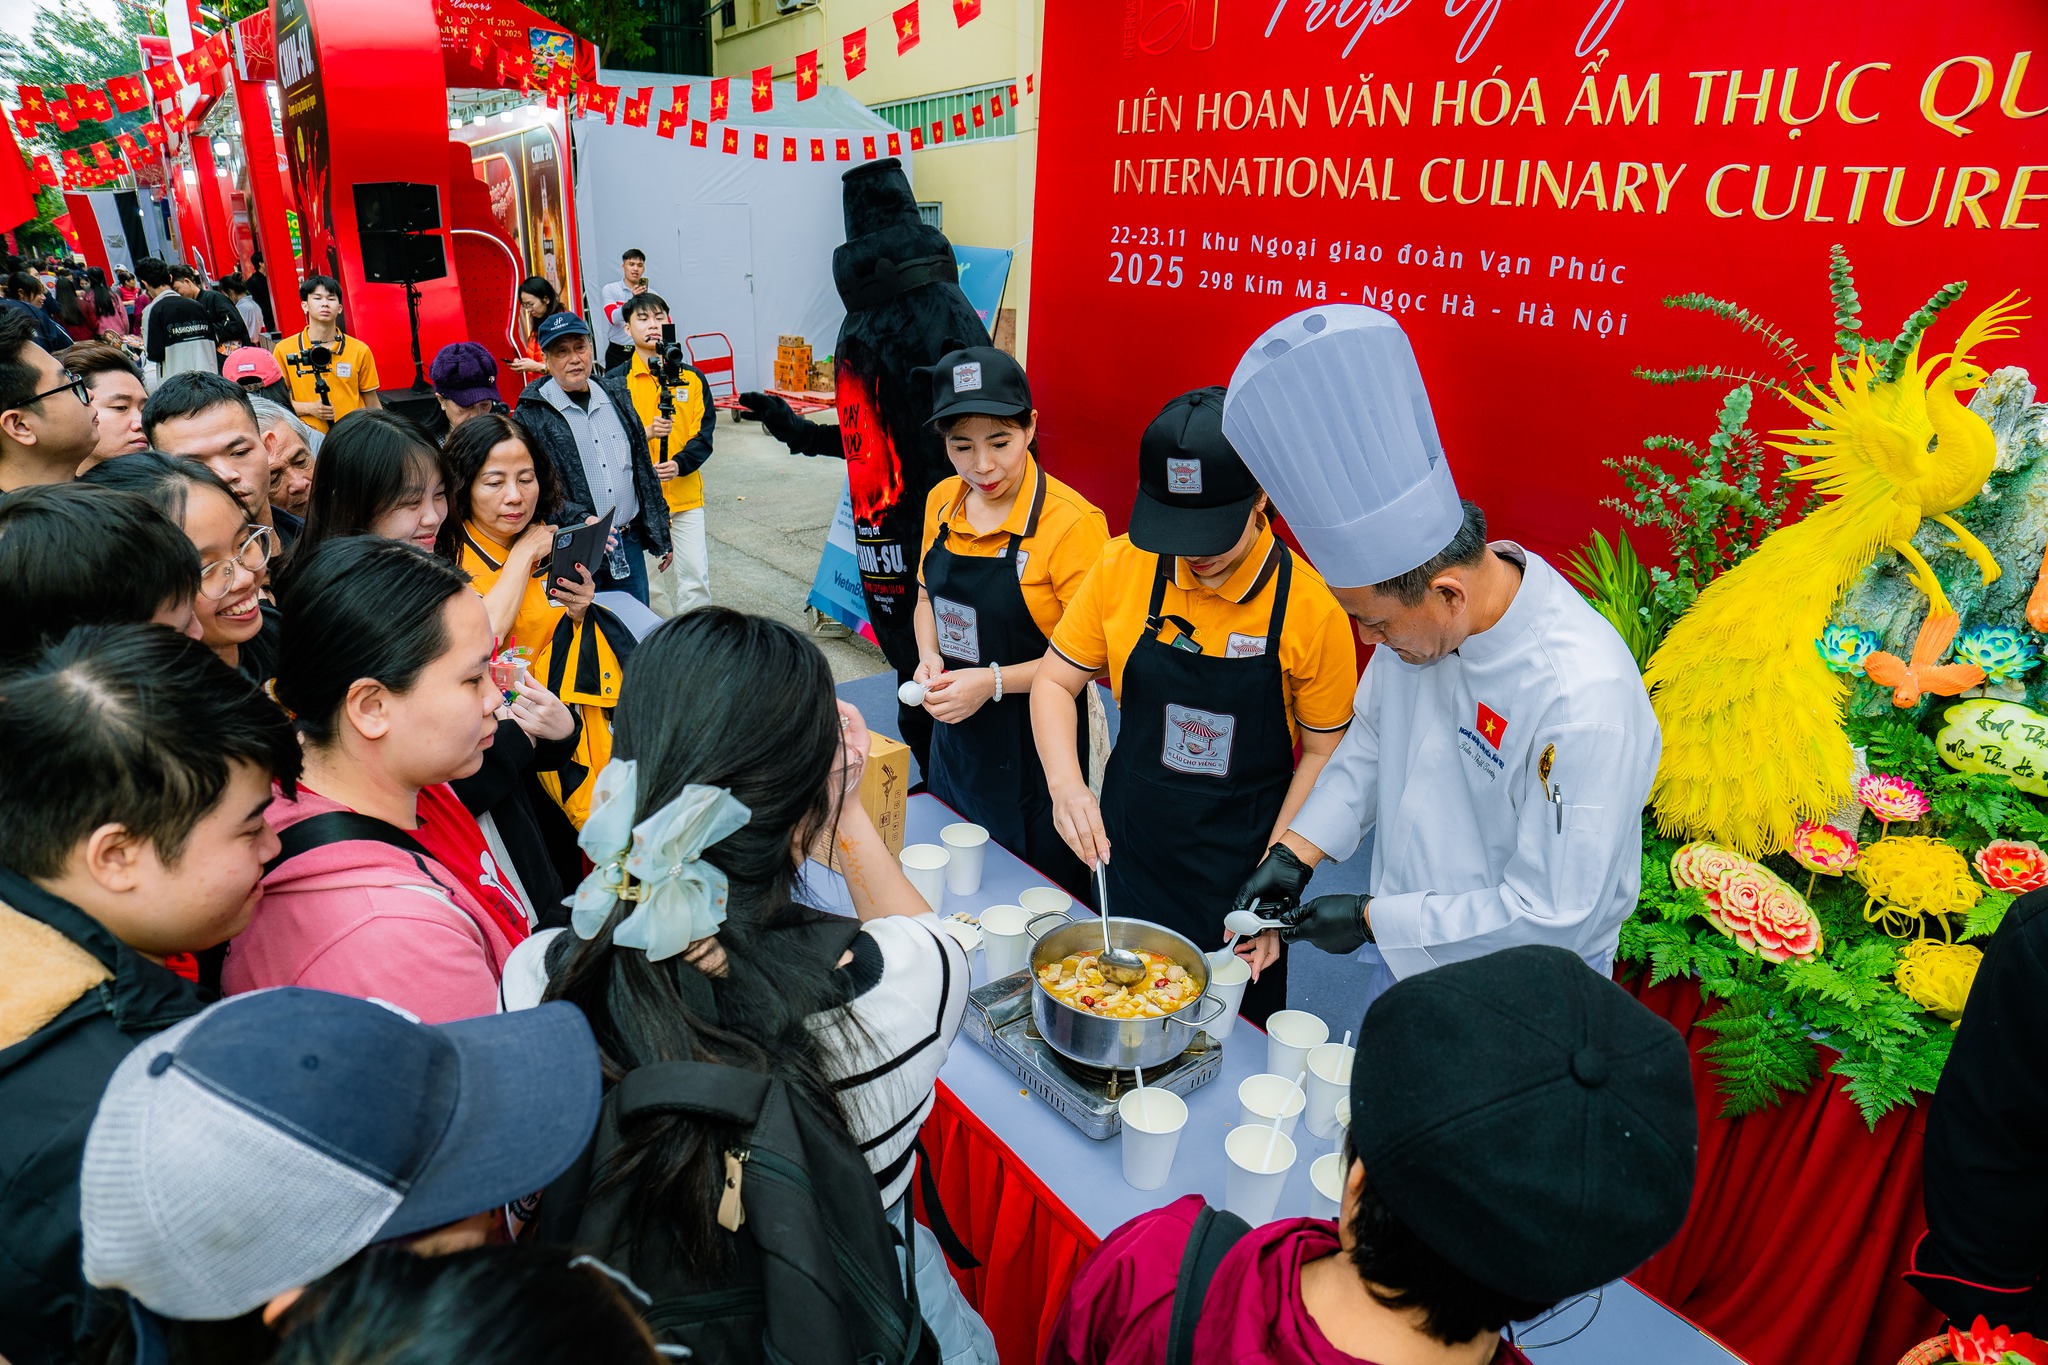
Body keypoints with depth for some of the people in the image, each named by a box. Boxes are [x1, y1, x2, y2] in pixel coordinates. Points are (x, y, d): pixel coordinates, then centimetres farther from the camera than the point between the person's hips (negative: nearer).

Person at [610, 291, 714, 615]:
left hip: (686, 494, 1)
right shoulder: (616, 381, -1)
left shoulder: (692, 377, 4)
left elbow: (703, 435, 0)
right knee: (649, 577, 5)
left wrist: (679, 464, -18)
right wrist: (646, 432, -23)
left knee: (695, 575, -2)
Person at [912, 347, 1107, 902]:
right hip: (955, 739, 7)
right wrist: (930, 658, -4)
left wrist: (995, 681, -25)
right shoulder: (942, 503, 0)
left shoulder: (1071, 522, -21)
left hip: (1035, 751, -6)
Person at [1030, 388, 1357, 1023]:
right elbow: (1054, 683, -2)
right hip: (1129, 851, 2)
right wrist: (1066, 785, -20)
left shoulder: (1310, 607, -17)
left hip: (1239, 872, -2)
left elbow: (1323, 752, -8)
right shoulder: (1124, 567, -10)